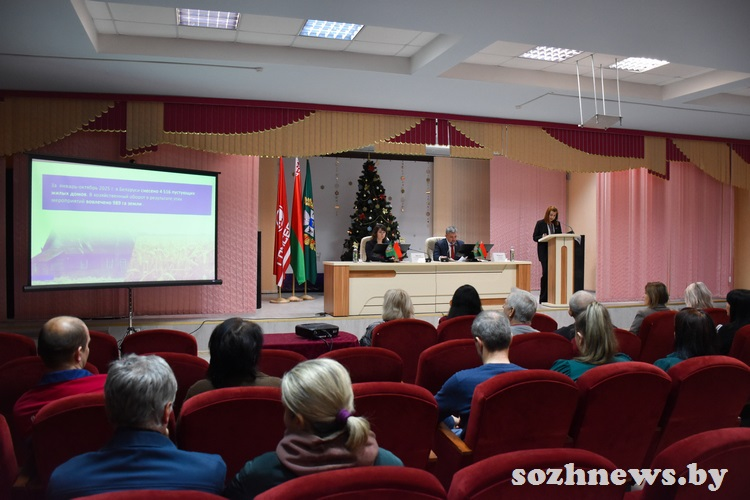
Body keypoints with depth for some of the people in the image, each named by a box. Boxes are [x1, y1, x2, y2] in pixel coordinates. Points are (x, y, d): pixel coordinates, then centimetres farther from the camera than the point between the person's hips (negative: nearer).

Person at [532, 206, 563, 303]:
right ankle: (543, 298, 1)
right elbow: (535, 237, 1)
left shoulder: (557, 224, 12)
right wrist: (543, 237, -18)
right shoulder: (540, 223, 1)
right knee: (546, 273, -8)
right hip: (544, 252, -4)